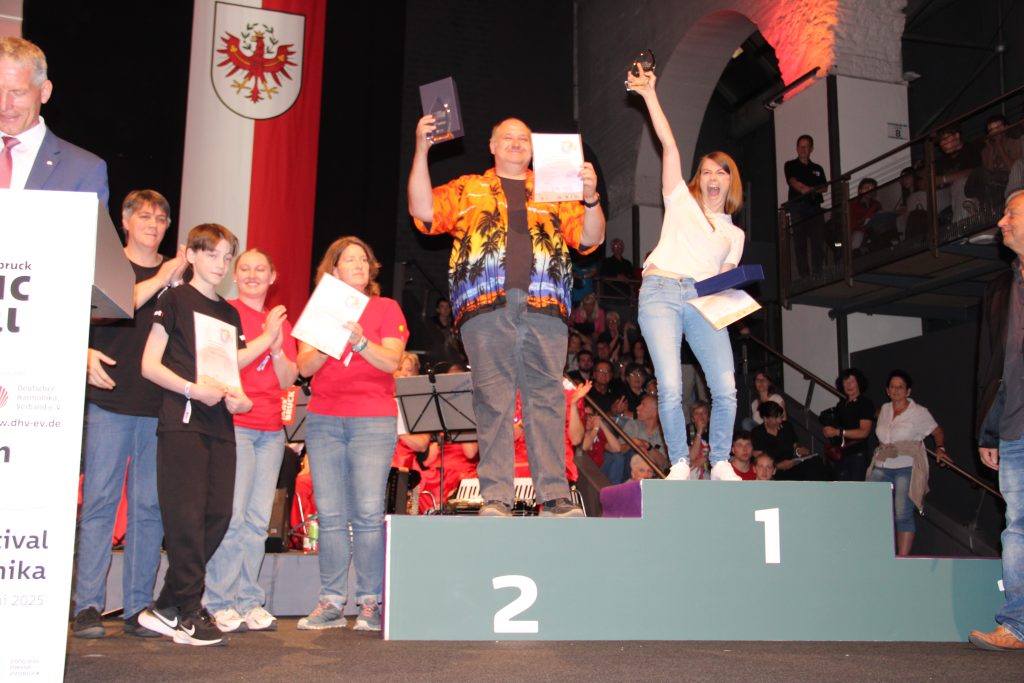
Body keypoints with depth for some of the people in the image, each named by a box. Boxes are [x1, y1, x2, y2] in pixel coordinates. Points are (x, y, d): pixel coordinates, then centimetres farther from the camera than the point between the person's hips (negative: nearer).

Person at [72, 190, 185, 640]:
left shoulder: (178, 274, 15)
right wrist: (87, 354, -16)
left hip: (160, 407, 2)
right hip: (109, 400, -2)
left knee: (150, 507, 2)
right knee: (99, 501, -3)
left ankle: (139, 608, 8)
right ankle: (88, 607, 2)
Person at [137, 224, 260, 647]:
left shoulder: (230, 314, 20)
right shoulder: (176, 300, 1)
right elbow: (150, 365, -5)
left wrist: (235, 396, 1)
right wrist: (193, 390, -18)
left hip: (220, 424, 7)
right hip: (182, 421, -6)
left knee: (218, 514, 3)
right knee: (187, 515, -8)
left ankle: (166, 607, 13)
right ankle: (189, 613, 1)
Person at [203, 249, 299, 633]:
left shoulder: (280, 320, 18)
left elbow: (289, 380, 13)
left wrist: (277, 347, -3)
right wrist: (265, 338, -13)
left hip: (271, 429, 5)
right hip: (234, 423, -5)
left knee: (258, 519, 3)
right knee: (232, 513, -9)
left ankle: (249, 601, 8)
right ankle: (220, 604, -3)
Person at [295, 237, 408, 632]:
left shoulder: (386, 308, 8)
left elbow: (392, 362, -5)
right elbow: (304, 367, 5)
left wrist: (360, 342, -21)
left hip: (374, 418, -3)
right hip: (323, 418, 3)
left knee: (368, 513, -8)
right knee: (330, 515, 1)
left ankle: (370, 603, -3)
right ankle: (331, 603, 6)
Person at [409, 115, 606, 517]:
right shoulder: (467, 190, 23)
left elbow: (591, 239, 16)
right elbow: (423, 210, 8)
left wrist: (590, 197, -1)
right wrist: (421, 151, 2)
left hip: (545, 306, 1)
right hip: (487, 306, -1)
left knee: (546, 398, -3)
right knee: (493, 401, -5)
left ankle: (555, 497, -3)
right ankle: (495, 498, -4)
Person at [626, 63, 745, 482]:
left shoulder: (734, 234, 26)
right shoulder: (681, 201, 18)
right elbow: (669, 145, 11)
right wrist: (649, 95, 6)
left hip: (704, 301, 3)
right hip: (661, 291, -3)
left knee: (726, 388, -12)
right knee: (670, 388, -15)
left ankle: (720, 464, 4)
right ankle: (680, 465, -1)